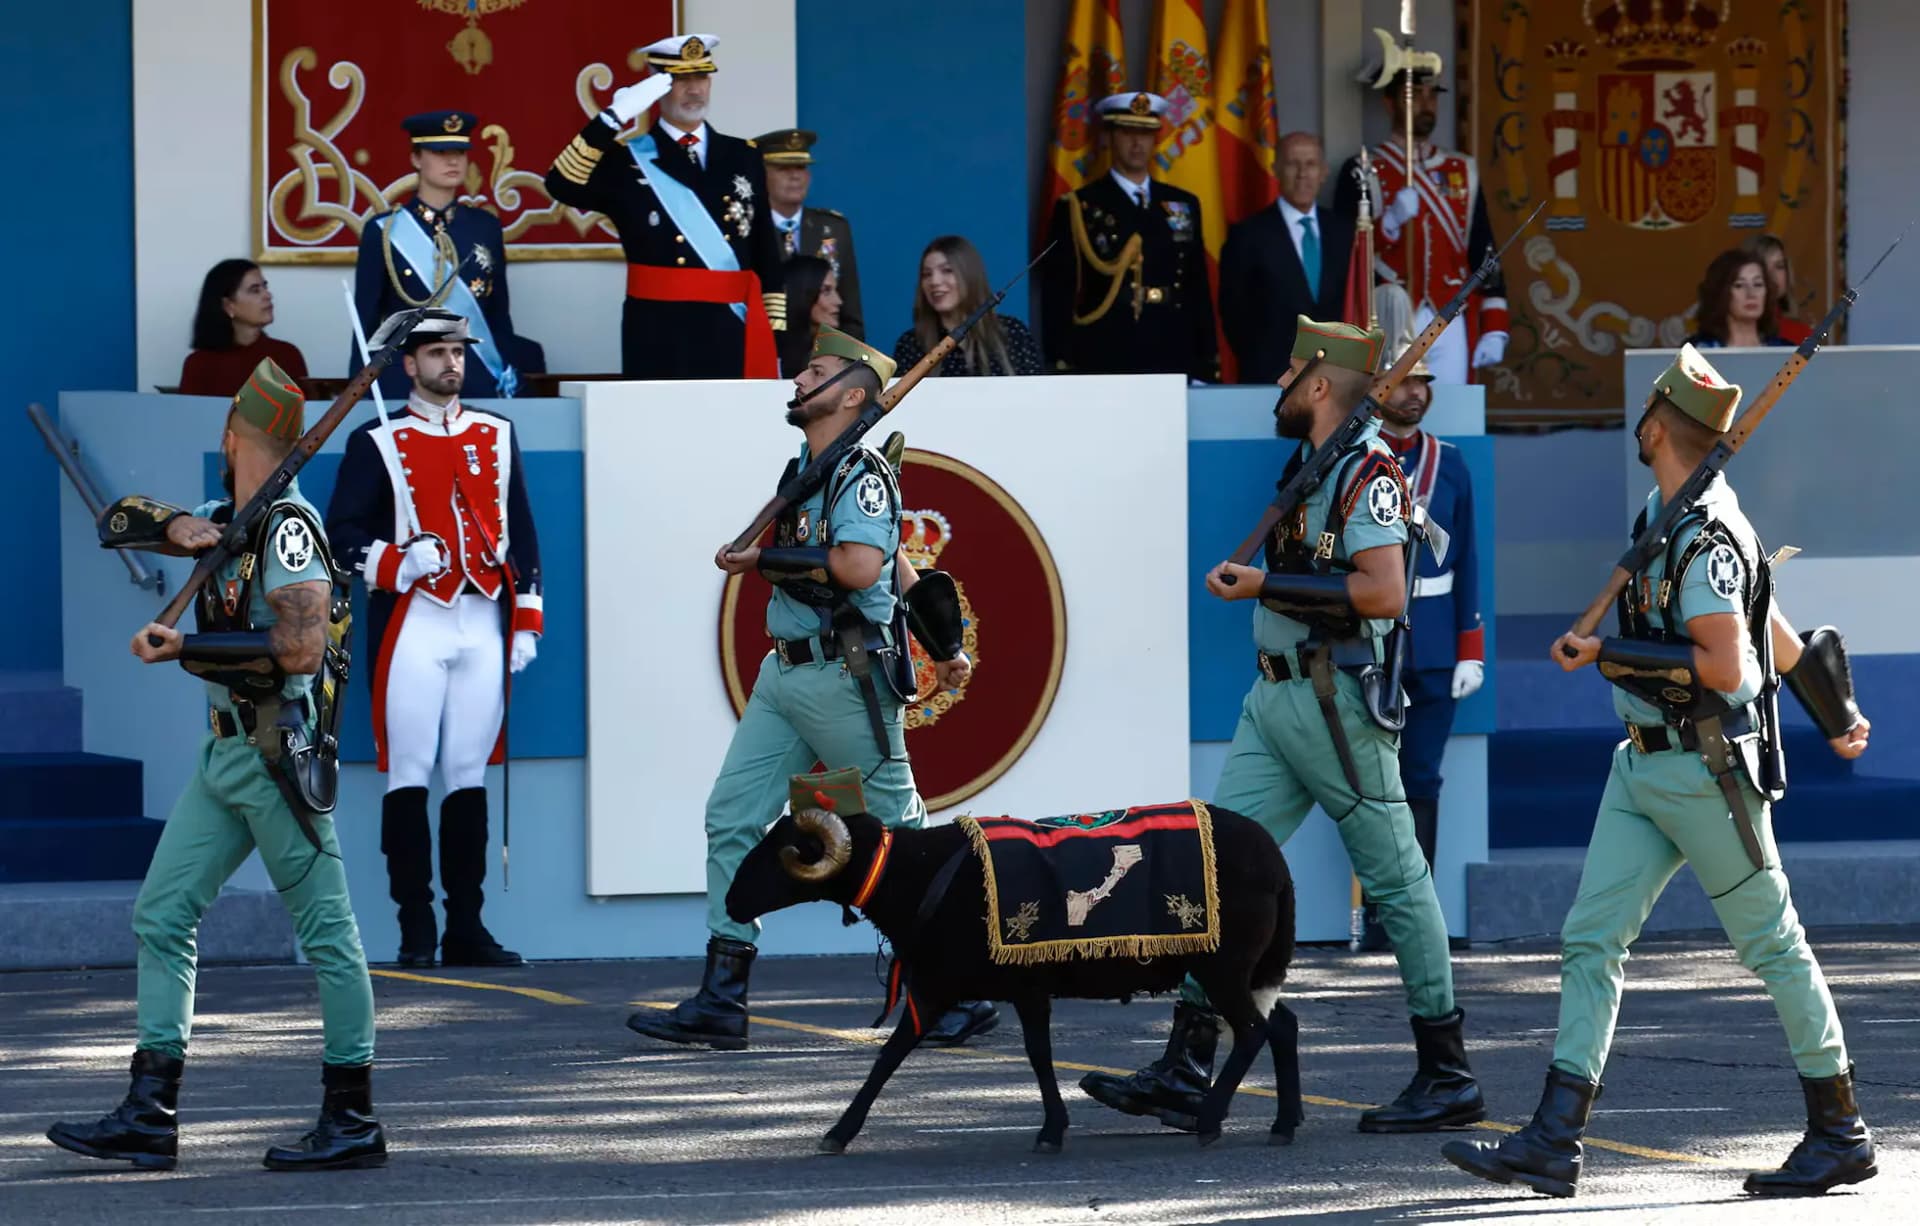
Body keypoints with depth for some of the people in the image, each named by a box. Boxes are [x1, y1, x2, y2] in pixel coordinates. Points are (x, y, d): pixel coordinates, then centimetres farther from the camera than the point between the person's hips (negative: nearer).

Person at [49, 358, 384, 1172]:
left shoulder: (288, 527, -13)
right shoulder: (226, 521, 14)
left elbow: (301, 648, -23)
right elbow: (117, 523, 18)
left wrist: (182, 648, -18)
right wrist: (176, 528, -3)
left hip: (280, 754, -10)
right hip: (226, 754, 10)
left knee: (325, 929, -4)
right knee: (161, 916, 5)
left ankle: (352, 1124, 0)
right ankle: (149, 1118, 4)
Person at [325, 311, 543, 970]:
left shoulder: (498, 435, 14)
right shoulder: (377, 443, 3)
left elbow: (522, 535, 15)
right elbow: (342, 532, -1)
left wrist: (526, 622, 9)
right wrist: (398, 562, -18)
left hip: (482, 625, 3)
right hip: (412, 624, -3)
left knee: (470, 776, 4)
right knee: (409, 776, -5)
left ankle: (466, 926, 9)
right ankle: (416, 931, -1)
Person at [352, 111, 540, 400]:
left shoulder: (486, 227, 8)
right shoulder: (383, 232, 0)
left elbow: (500, 317, 12)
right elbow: (366, 324, 2)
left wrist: (509, 384, 6)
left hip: (479, 384, 2)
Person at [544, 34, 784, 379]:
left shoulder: (743, 157, 13)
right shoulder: (628, 159, 3)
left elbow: (767, 257, 13)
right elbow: (563, 185, -16)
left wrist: (776, 341, 7)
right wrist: (614, 119, -22)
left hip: (733, 338, 3)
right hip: (658, 343, -3)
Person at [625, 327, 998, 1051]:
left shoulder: (862, 474, -10)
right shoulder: (804, 473, 17)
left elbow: (859, 566, -26)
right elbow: (900, 565, 24)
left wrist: (764, 560, -16)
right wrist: (941, 647, 26)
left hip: (846, 677, -9)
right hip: (785, 672, 9)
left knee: (899, 836, -3)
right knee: (732, 818, 2)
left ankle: (962, 998, 5)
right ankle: (721, 1004, 2)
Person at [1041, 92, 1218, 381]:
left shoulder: (1185, 206, 15)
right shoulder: (1077, 209, 3)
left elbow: (1199, 292, 16)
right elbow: (1058, 300, -1)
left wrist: (1207, 369, 9)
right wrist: (1062, 372, -8)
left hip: (1174, 366, 3)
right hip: (1103, 367, -3)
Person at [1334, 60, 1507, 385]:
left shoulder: (1463, 172, 14)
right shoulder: (1362, 174, 2)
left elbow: (1484, 255, 12)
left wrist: (1493, 328, 5)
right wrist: (1391, 222, -19)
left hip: (1450, 330, 3)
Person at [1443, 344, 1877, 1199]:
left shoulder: (1707, 535, -17)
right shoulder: (1665, 514, 12)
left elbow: (1725, 667, -24)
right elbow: (1768, 621, 22)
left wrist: (1609, 656, -19)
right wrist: (1831, 714, 31)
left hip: (1708, 768, -9)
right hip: (1645, 766, 9)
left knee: (1771, 943, 1)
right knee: (1590, 940, 2)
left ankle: (1841, 1134, 12)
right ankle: (1554, 1143, -1)